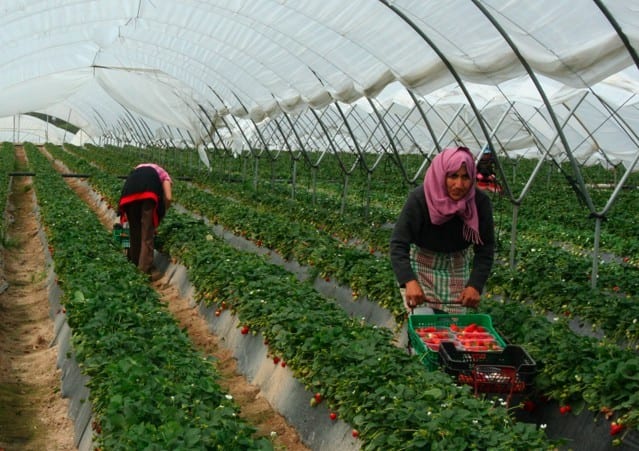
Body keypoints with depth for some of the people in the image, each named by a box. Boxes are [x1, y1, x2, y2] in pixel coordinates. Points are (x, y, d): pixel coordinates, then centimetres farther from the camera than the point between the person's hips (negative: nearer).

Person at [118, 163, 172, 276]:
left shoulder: (138, 169, 43)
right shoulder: (163, 174, 33)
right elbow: (168, 198, 14)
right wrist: (161, 214, 28)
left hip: (131, 187, 3)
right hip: (149, 189, -3)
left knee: (134, 230, 17)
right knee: (147, 233, 2)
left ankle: (134, 266, 25)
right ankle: (145, 269, -2)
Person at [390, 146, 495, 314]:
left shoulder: (480, 202, -21)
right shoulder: (419, 199, -28)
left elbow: (485, 248, -15)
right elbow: (398, 244, -30)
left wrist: (475, 285, -29)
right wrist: (409, 281, -46)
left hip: (456, 266, 3)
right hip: (421, 263, -3)